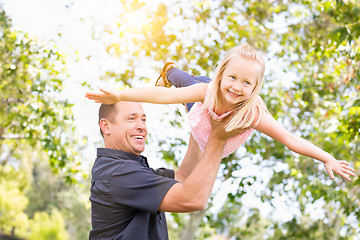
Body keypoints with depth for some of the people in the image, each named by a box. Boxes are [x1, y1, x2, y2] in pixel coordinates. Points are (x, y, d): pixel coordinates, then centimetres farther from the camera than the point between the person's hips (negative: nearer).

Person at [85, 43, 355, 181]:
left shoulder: (254, 113, -48)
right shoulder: (207, 91, -46)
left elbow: (291, 140, -43)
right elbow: (164, 96, -51)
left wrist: (328, 159, -45)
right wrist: (120, 96, -58)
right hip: (199, 128, 0)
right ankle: (169, 71, 65)